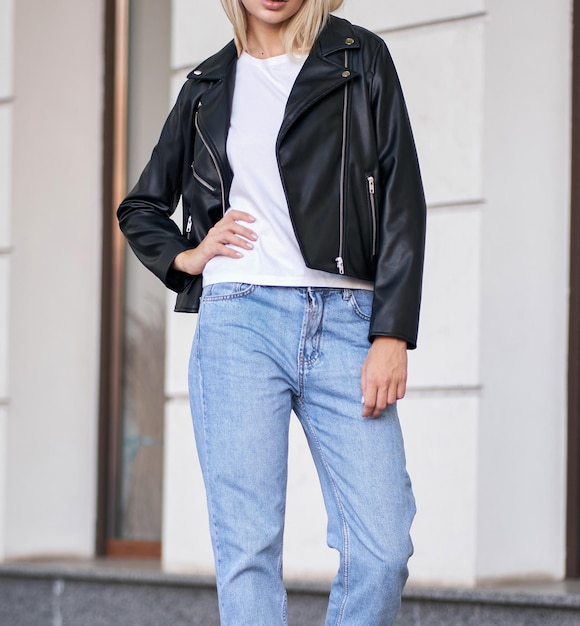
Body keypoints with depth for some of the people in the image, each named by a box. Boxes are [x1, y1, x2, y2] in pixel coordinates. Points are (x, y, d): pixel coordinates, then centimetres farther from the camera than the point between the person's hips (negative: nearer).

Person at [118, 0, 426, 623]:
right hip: (239, 321, 1)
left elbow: (402, 200, 4)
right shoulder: (209, 86, 18)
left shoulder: (361, 59, 11)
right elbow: (140, 208, 30)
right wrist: (185, 256, 8)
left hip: (344, 323, -1)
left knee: (383, 547, -10)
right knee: (247, 549, -6)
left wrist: (392, 335, -6)